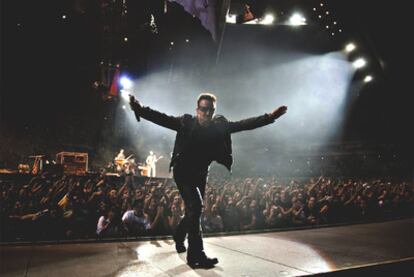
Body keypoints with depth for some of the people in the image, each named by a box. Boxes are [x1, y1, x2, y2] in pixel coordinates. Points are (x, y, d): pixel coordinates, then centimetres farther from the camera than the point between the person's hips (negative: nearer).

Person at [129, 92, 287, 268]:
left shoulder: (219, 125, -6)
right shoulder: (186, 122, -13)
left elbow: (244, 124, -8)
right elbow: (161, 118, -21)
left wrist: (270, 116, -14)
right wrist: (138, 108, -34)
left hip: (201, 174, 5)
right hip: (183, 171, -4)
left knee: (193, 210, 16)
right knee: (195, 206, -20)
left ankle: (179, 237, 46)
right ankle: (196, 255, -11)